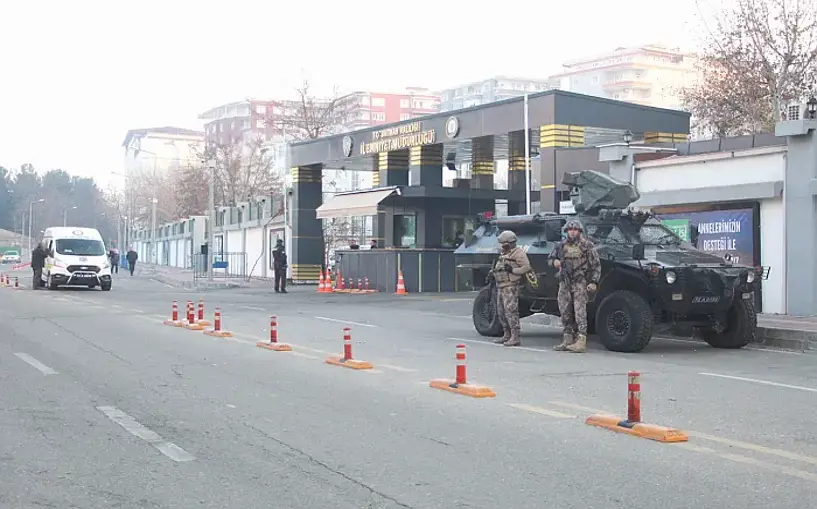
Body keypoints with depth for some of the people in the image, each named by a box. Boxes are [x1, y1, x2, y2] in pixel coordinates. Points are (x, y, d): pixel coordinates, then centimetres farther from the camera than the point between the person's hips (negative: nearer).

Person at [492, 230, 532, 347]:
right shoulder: (503, 254, 21)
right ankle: (507, 335, 22)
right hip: (500, 286, 10)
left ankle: (515, 338, -14)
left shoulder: (518, 253, -7)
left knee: (510, 311, -14)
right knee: (501, 312, 12)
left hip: (510, 286, -10)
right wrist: (494, 271, 13)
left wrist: (512, 270, -21)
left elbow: (526, 267, -15)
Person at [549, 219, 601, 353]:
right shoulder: (562, 245, 12)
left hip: (580, 283, -5)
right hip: (564, 283, 5)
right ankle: (567, 340, 16)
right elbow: (550, 258, 23)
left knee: (580, 312, -12)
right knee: (565, 313, 8)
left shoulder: (587, 246, -1)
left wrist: (594, 282, -12)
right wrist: (554, 262, -2)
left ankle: (581, 341, -16)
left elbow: (596, 265, -2)